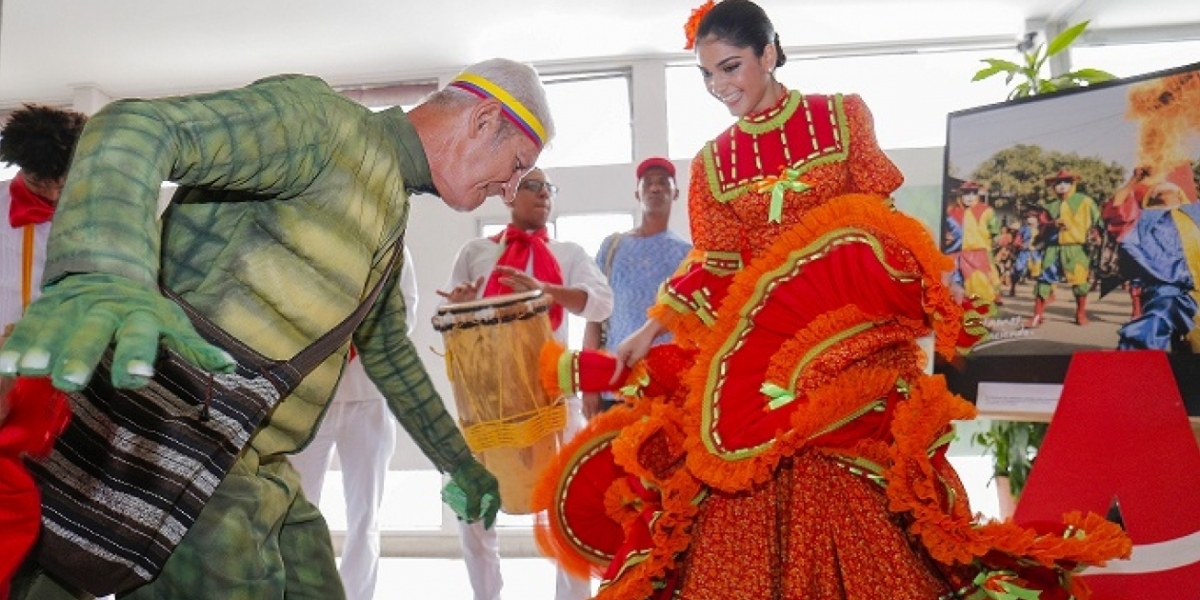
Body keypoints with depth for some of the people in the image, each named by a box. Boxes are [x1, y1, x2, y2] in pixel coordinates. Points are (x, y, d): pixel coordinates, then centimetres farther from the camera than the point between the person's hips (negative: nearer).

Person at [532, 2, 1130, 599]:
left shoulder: (842, 116, 5)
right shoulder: (711, 164, 10)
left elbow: (878, 219, 2)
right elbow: (709, 268, 5)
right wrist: (647, 333, -5)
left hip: (851, 327, -2)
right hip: (758, 343, 2)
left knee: (851, 504, -6)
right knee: (753, 503, -4)